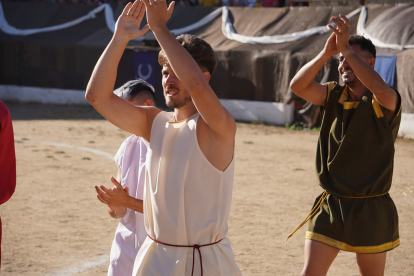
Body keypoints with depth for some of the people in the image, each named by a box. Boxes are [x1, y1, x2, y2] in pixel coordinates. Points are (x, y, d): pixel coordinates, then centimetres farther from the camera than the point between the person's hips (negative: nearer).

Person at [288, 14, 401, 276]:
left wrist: (346, 47, -34)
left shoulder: (385, 102, -11)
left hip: (370, 209, -3)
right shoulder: (333, 95, 4)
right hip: (331, 205, 4)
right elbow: (298, 85, -11)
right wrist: (326, 53, -21)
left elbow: (379, 88, -35)